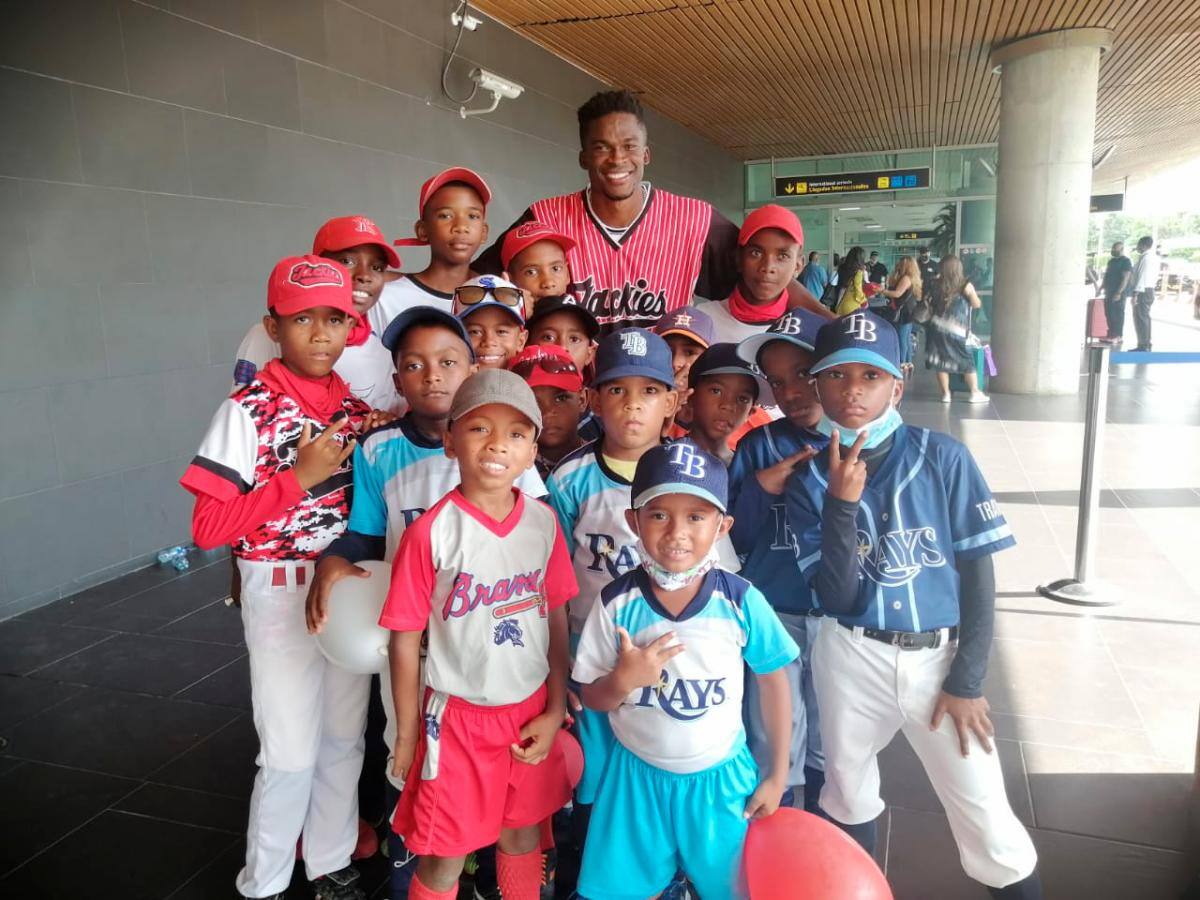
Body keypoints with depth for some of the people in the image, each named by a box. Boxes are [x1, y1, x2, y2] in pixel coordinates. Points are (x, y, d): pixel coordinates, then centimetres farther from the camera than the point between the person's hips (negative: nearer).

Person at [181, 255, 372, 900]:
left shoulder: (357, 409, 3)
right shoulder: (248, 411, -12)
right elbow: (207, 528, -16)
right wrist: (299, 477, -20)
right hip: (282, 596, -5)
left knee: (344, 737, 16)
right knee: (291, 752, 3)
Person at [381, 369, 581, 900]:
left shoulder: (544, 522, -5)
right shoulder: (431, 533, -17)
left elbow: (557, 622, 2)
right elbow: (405, 641, -9)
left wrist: (555, 711, 2)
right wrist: (407, 735, -3)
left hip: (531, 712, 4)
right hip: (458, 717, -3)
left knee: (522, 836, 21)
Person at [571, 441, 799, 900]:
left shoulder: (741, 601, -17)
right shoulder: (616, 603, -17)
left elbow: (773, 679, -2)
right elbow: (592, 698, -7)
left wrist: (778, 772, 3)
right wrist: (623, 680, -28)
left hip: (721, 778, 0)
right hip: (637, 776, 0)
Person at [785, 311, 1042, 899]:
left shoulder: (944, 459, -10)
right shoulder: (810, 479, -6)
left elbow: (977, 574, -5)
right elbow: (836, 597, -13)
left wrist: (966, 681, -6)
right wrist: (841, 503, -24)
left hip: (940, 654, -1)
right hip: (853, 659, 2)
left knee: (986, 819, 2)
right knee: (847, 797, 20)